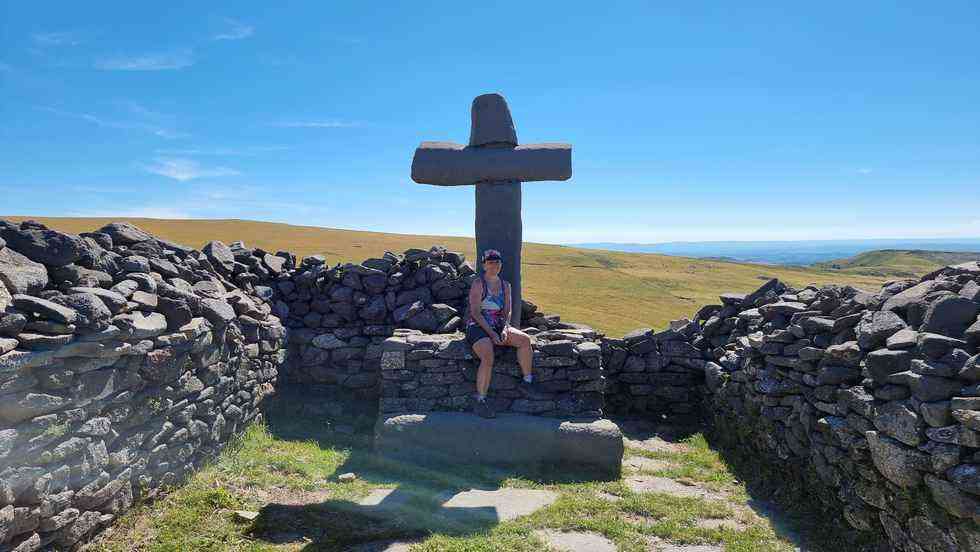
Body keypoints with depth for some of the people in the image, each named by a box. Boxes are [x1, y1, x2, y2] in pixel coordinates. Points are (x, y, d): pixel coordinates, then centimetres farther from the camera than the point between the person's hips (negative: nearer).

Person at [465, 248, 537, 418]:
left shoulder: (505, 285, 11)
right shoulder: (478, 284, -7)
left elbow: (507, 311, 8)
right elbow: (475, 312, -13)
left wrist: (505, 329, -11)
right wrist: (491, 333, -20)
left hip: (499, 327, 6)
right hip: (478, 327, -6)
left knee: (525, 340, -16)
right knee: (488, 358, -30)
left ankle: (527, 381, -4)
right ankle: (480, 400, -19)